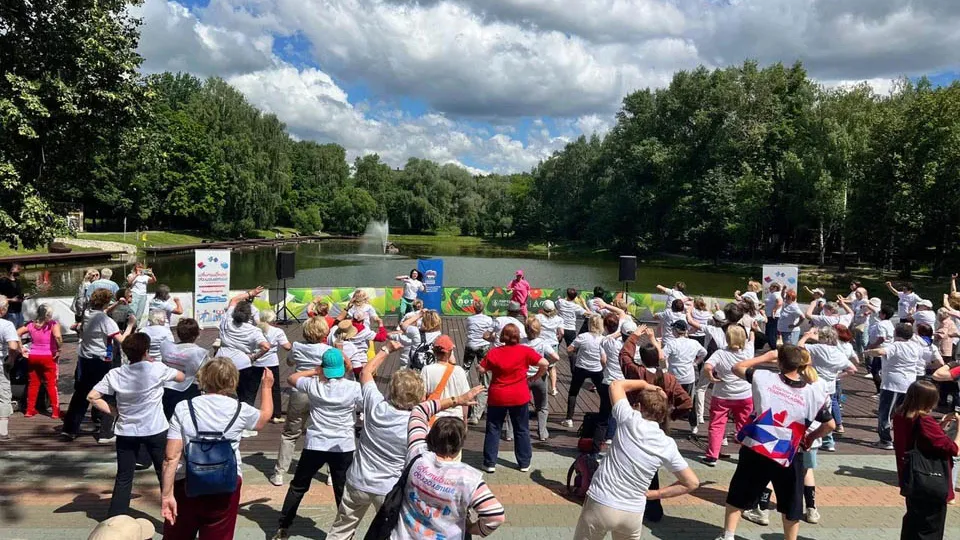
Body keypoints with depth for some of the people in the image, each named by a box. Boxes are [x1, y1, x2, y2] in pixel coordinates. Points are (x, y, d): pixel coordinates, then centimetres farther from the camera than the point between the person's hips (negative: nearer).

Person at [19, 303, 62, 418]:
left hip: (33, 356, 4)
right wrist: (58, 350, -15)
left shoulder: (31, 324, 5)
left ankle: (30, 410, 23)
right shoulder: (53, 324, -9)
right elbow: (57, 336, -27)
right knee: (51, 385, 3)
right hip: (48, 357, -4)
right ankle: (56, 411, 3)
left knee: (33, 384, 16)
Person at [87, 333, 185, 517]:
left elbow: (92, 397, -4)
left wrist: (114, 411, 3)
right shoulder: (157, 369, -10)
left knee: (123, 479, 13)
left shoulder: (115, 374, -3)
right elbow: (181, 377, 6)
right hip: (156, 431, -2)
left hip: (126, 432, 3)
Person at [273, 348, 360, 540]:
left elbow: (291, 379, 12)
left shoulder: (313, 385, -5)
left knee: (298, 487, 18)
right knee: (343, 491, 8)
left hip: (315, 445, 1)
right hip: (344, 447, -1)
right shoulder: (354, 388, -11)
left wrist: (314, 371, 10)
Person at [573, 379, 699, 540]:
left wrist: (644, 384, 14)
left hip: (601, 505, -3)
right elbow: (692, 483, 5)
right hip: (634, 513, 3)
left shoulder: (630, 421, -11)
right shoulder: (668, 446, -1)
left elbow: (616, 385, 5)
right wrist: (656, 494, 8)